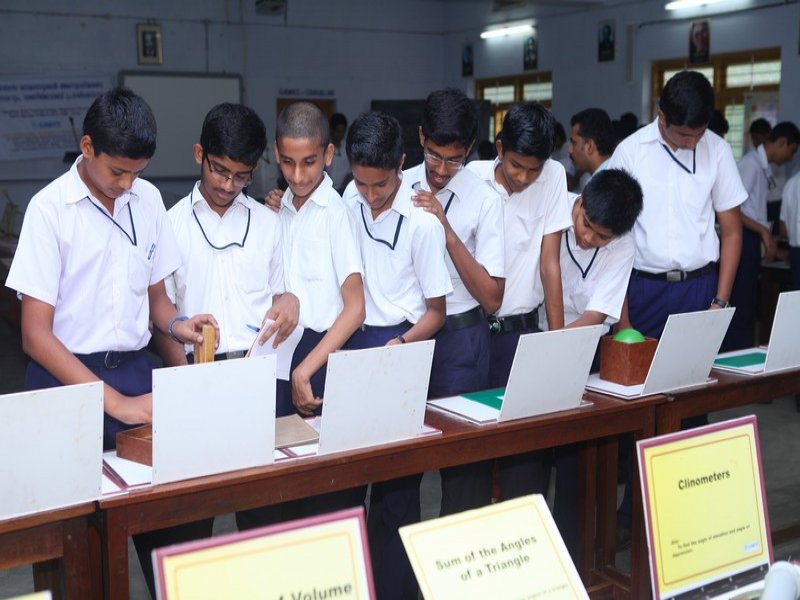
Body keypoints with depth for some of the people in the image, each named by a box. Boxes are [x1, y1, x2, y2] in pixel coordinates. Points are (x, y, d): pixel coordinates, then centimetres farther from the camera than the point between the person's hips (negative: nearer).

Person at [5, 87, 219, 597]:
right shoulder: (51, 208, -10)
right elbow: (36, 335, -12)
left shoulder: (148, 199, 4)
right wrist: (115, 403, -18)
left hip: (136, 370, 4)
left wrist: (175, 324, -7)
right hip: (68, 377, -3)